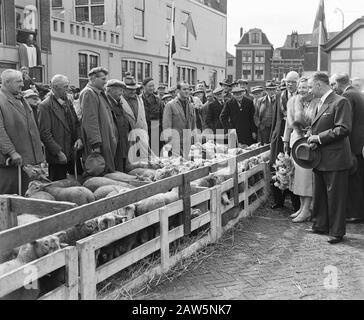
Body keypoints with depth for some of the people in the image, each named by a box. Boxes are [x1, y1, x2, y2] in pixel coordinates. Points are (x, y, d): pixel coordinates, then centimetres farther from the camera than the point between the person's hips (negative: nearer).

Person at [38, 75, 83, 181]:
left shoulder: (68, 102, 12)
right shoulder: (45, 106, -11)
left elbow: (76, 123, 18)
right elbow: (45, 134, -14)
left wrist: (79, 138, -1)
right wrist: (58, 152, -16)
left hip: (73, 153, 6)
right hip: (57, 157, -6)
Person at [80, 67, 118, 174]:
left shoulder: (100, 93, 19)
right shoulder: (88, 93, -12)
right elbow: (90, 120, -19)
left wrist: (114, 136, 18)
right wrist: (95, 144, -23)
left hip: (108, 141, 10)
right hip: (99, 145, -10)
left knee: (109, 171, 10)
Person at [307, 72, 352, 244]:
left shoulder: (340, 102, -14)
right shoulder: (320, 104, 15)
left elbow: (344, 129, -22)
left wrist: (319, 138, -18)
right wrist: (314, 141, 2)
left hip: (335, 159, -9)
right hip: (320, 159, 9)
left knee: (335, 196, 1)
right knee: (319, 195, 17)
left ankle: (337, 232, 11)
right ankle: (320, 226, 31)